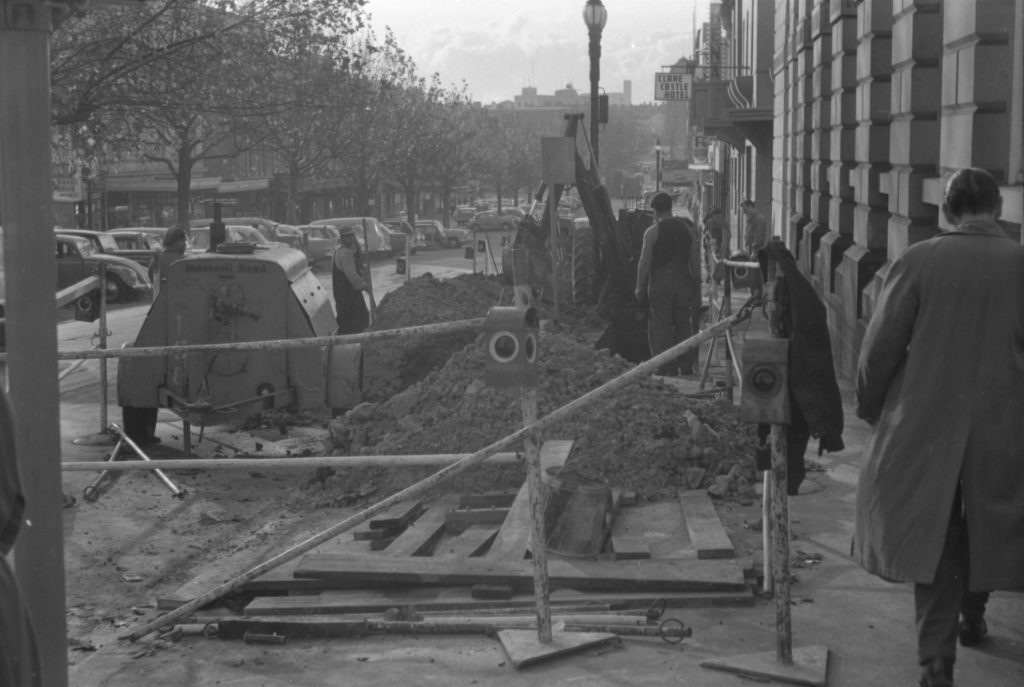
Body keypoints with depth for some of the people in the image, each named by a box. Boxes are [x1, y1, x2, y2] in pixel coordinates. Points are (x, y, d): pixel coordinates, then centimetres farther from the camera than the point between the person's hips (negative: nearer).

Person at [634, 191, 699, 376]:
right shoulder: (687, 228, 5)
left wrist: (640, 288, -2)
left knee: (662, 327, 2)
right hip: (683, 282, 4)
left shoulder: (652, 232, -9)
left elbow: (645, 262, -10)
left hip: (660, 283, -4)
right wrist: (697, 284, 15)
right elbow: (696, 259, 7)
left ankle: (668, 369, 1)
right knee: (683, 325, 12)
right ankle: (686, 366, 13)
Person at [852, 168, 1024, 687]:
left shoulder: (919, 261, -9)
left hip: (926, 427, -1)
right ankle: (972, 619, 42)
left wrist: (870, 407, 7)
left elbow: (880, 346, -8)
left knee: (934, 541, 7)